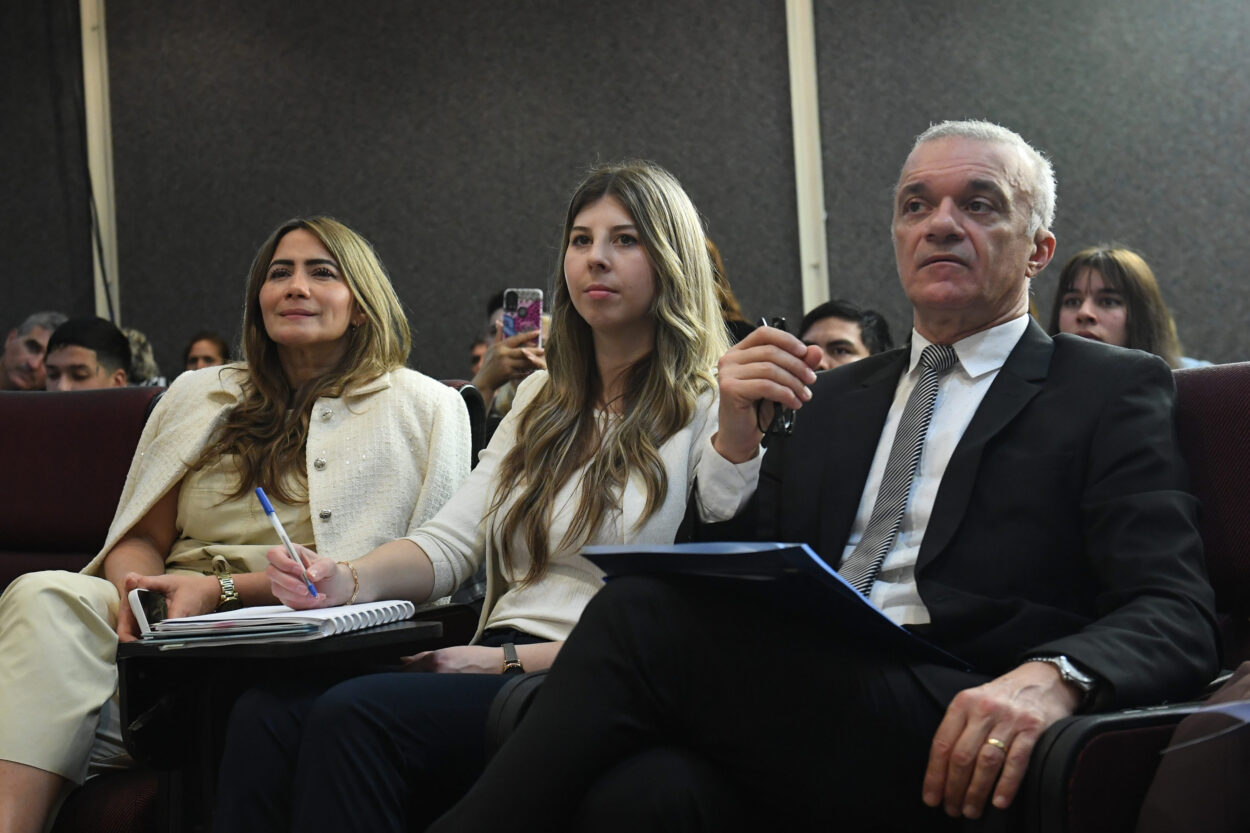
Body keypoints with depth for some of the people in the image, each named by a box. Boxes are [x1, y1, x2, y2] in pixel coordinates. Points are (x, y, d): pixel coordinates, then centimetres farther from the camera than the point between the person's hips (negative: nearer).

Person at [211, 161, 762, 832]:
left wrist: (511, 660, -18)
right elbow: (451, 540, 13)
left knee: (352, 718, -32)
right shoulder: (545, 399, 22)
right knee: (267, 714, -23)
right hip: (495, 665, 6)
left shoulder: (711, 410, -1)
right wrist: (352, 582, -10)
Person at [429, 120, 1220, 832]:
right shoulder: (832, 398, 26)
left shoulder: (1113, 390, 10)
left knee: (645, 611, -25)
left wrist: (1051, 676, -24)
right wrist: (738, 442, 5)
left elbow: (1176, 615, -3)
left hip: (944, 747, -3)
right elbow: (733, 585, 22)